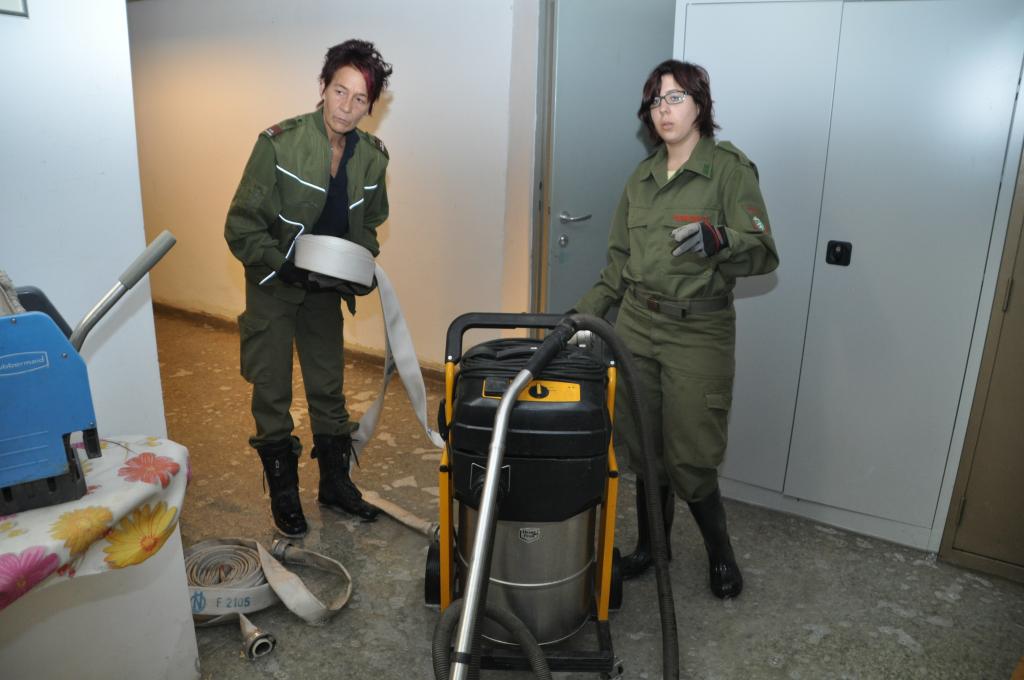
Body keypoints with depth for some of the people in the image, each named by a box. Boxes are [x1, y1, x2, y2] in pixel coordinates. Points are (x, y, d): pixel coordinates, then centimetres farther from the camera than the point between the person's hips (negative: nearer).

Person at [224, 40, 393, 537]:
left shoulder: (372, 156, -6)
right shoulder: (279, 143, -21)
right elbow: (242, 227, -17)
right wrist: (284, 266, -26)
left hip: (325, 287, 4)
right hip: (273, 285, -4)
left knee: (329, 388, 13)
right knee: (272, 394, 5)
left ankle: (335, 483, 30)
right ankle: (283, 494, 23)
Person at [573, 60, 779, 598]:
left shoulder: (730, 169, -5)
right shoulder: (642, 177, 12)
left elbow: (763, 255, -13)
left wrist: (719, 240, -33)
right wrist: (585, 312, 11)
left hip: (699, 332, -5)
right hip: (637, 325, 5)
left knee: (689, 458, -1)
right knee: (643, 447, 10)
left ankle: (720, 551, 26)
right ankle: (650, 544, 31)